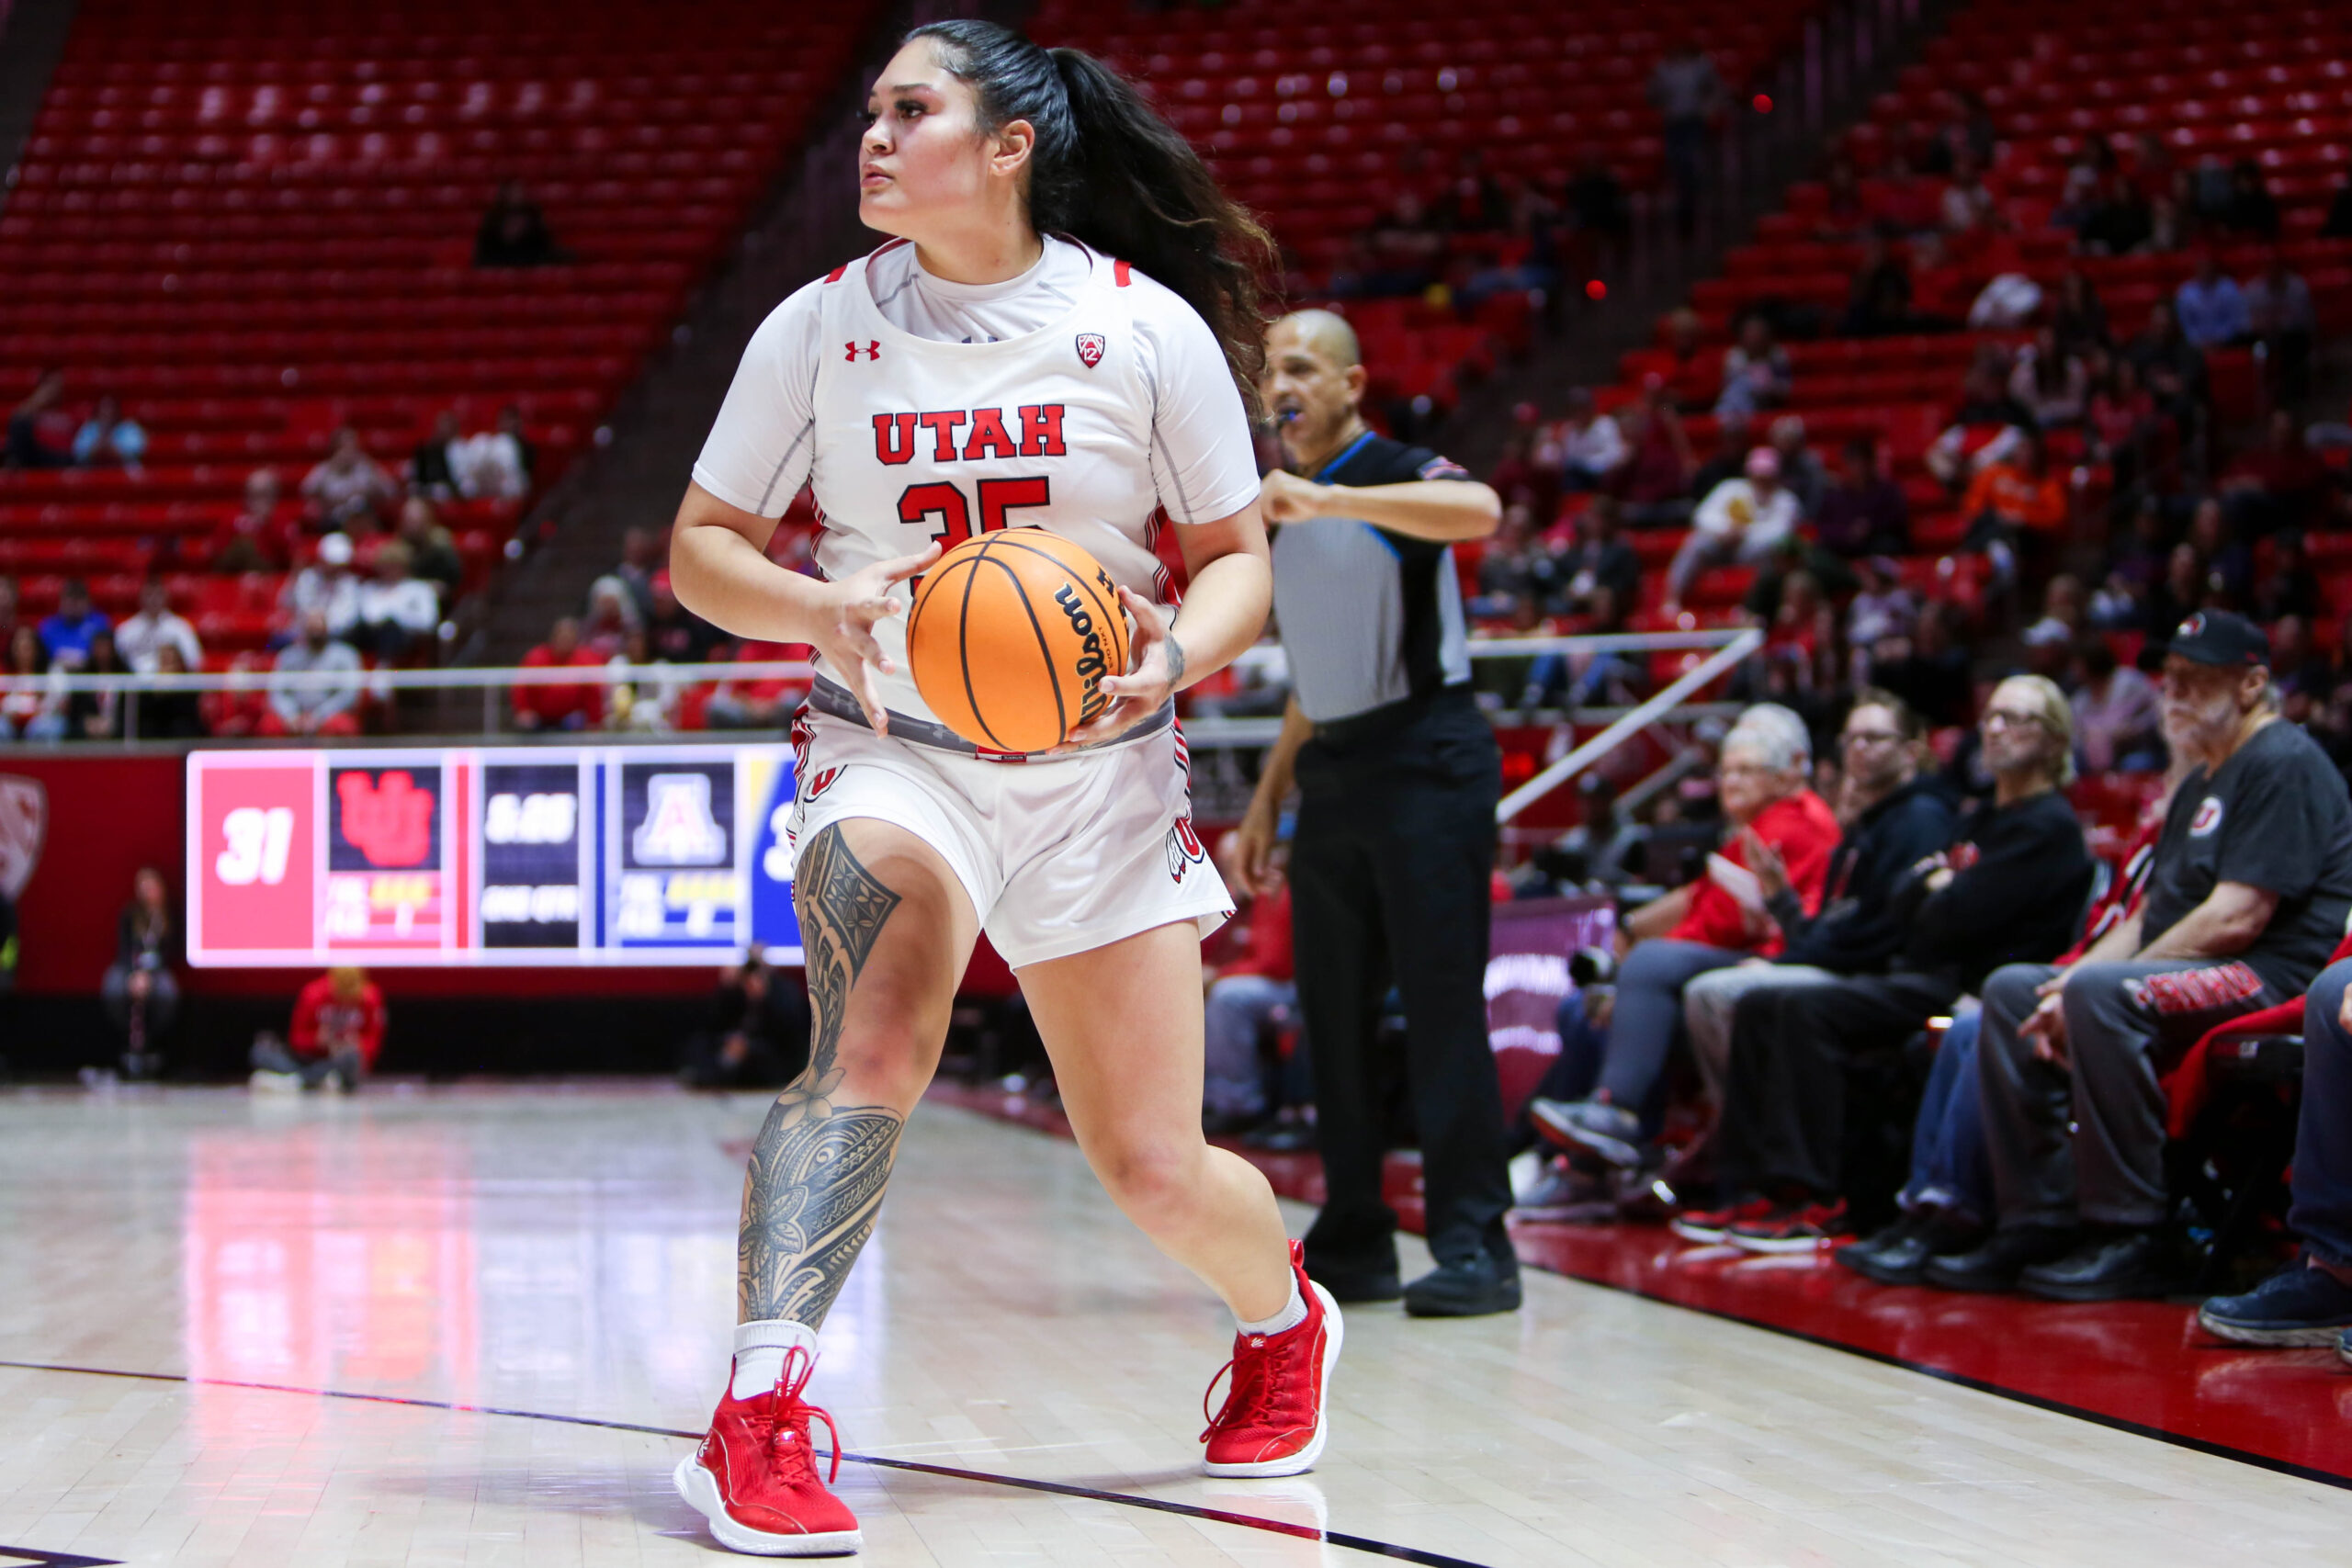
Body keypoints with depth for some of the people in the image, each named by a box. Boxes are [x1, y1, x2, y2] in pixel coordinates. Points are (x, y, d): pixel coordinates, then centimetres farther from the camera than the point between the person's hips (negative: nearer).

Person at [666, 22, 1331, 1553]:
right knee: (875, 1036, -31)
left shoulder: (1149, 328, -7)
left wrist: (1172, 659, -22)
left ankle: (1285, 1315, 39)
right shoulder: (821, 326, -4)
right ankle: (759, 1417, -31)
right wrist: (822, 604, -21)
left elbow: (1238, 556, 0)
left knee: (1154, 1169, 5)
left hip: (1100, 773, 0)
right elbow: (701, 547, 1)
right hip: (894, 751, 0)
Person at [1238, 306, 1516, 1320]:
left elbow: (1479, 511, -32)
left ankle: (1474, 1247, -7)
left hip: (1425, 764, -8)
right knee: (1333, 1015, 7)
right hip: (1332, 772, 8)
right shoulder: (1275, 511, 16)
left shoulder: (1399, 475, -7)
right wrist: (1267, 800, 18)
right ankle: (1355, 1246, 15)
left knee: (1441, 1003, -10)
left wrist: (1326, 497, -40)